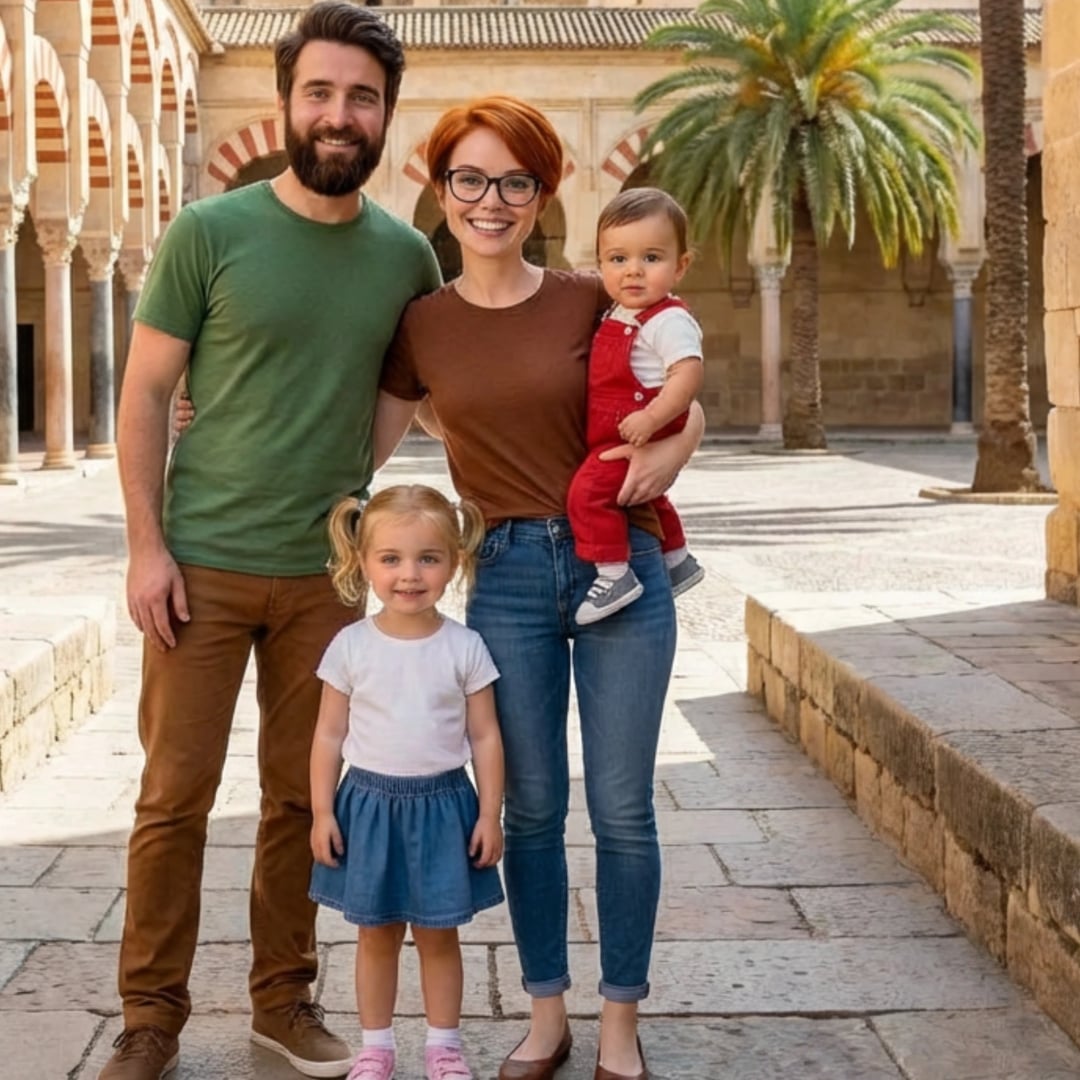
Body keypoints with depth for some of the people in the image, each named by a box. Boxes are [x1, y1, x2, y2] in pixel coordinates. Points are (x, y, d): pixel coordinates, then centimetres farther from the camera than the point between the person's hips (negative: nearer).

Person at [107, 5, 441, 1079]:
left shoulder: (407, 255, 2)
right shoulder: (209, 233, -7)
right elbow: (144, 393, -3)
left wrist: (358, 470, 5)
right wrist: (146, 545, -9)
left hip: (327, 574, 3)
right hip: (202, 566, -3)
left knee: (300, 796, 11)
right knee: (176, 797, 3)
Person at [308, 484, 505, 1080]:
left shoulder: (465, 647, -6)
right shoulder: (352, 646, -5)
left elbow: (484, 736, -1)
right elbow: (330, 733, 0)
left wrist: (489, 814, -4)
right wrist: (322, 812, -3)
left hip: (442, 803, 0)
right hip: (370, 802, 1)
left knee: (438, 935, 10)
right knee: (376, 935, 11)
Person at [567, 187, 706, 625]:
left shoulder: (669, 320, -20)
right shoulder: (618, 316, 9)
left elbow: (689, 373, -31)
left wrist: (651, 418, -38)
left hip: (637, 438, -11)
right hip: (613, 438, 11)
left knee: (589, 490, -22)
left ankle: (614, 574, -19)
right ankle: (676, 560, 48)